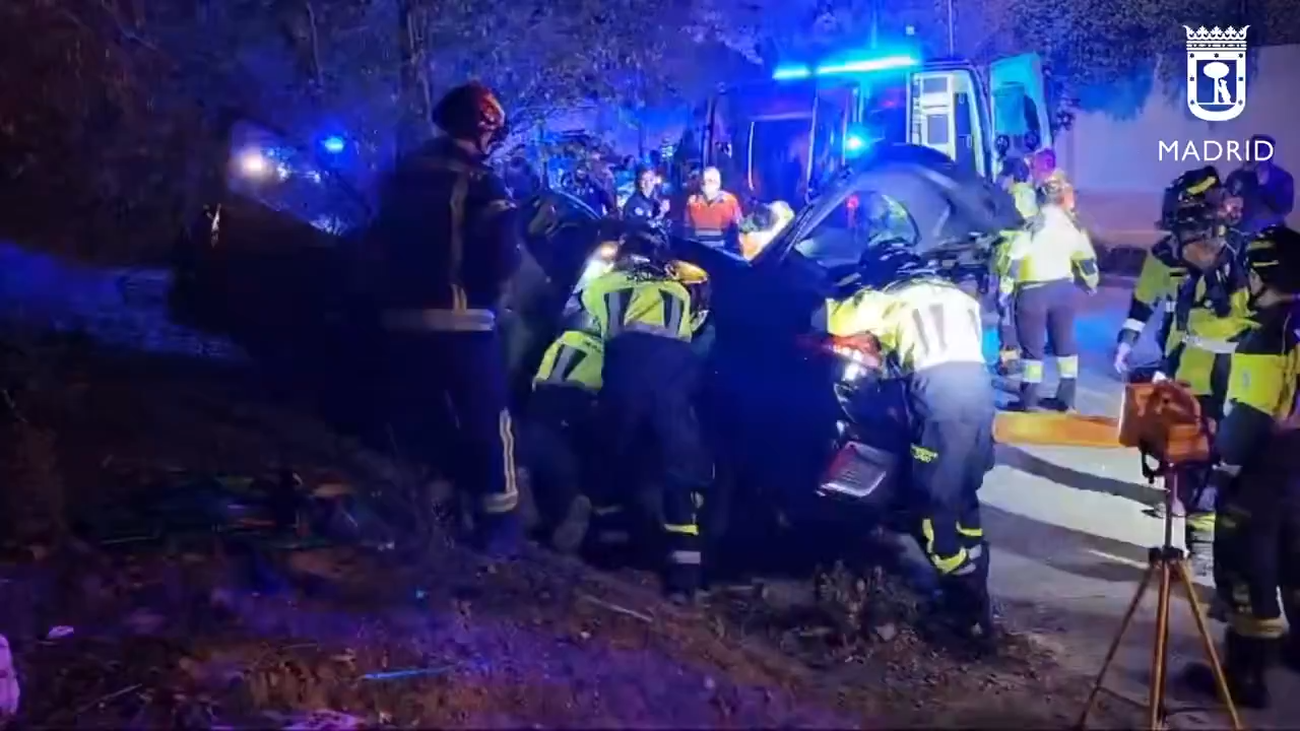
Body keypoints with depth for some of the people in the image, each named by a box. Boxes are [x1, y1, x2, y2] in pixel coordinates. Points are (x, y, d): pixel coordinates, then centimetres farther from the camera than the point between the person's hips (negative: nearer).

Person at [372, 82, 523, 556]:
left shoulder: (404, 173, 12)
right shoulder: (479, 182, -10)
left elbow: (381, 241, 21)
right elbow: (503, 257, -17)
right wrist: (487, 288, 1)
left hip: (400, 316, 7)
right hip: (460, 318, -6)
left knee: (419, 418, 16)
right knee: (486, 420, 1)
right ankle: (498, 521, 1)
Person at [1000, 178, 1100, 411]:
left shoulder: (1029, 228, -13)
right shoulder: (1073, 226, 3)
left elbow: (1014, 261, -16)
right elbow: (1086, 258, 14)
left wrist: (1005, 290, -8)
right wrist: (1092, 283, 30)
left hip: (1033, 293, -4)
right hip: (1064, 290, 5)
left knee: (1032, 347, 3)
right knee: (1065, 343, 16)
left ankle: (1029, 401, 7)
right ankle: (1066, 398, 20)